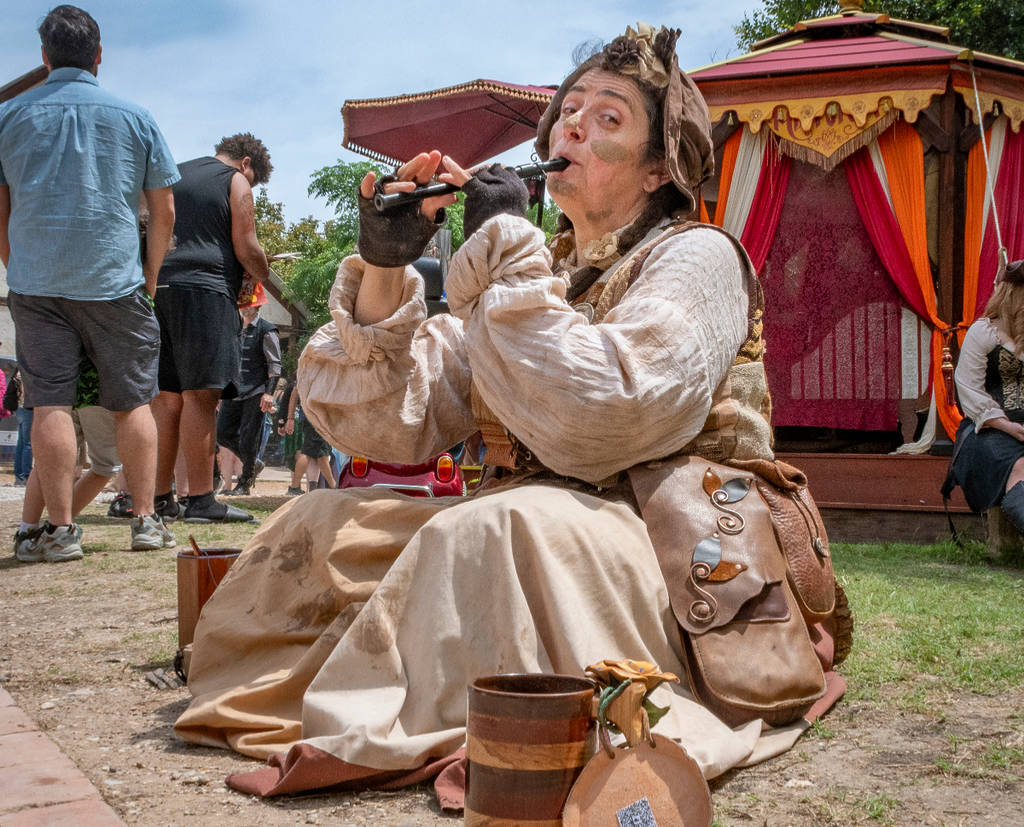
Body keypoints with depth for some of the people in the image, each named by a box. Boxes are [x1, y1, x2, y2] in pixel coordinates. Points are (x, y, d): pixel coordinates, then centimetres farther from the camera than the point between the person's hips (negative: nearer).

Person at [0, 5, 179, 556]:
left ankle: (61, 529, -1)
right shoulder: (134, 118, 6)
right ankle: (145, 520, 8)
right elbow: (164, 213, 7)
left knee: (49, 405, 0)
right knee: (132, 403, 7)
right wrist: (150, 278, 17)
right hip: (116, 281, 0)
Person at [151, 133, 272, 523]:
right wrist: (263, 275, 16)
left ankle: (160, 497, 7)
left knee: (167, 397, 7)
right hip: (205, 289, -7)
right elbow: (246, 248, -1)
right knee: (201, 394, -10)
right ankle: (201, 500, -13)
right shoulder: (235, 182, 5)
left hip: (159, 285, 7)